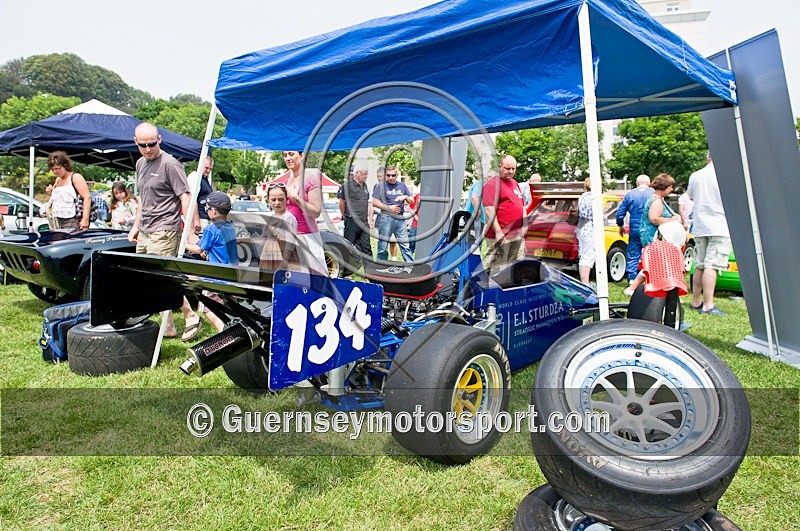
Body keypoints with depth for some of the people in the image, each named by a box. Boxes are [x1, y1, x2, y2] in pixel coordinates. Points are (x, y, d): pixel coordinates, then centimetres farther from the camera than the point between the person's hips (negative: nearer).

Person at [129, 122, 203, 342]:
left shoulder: (170, 164, -10)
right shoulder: (140, 163, 16)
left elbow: (186, 197, -15)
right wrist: (136, 225, 24)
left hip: (164, 232, -9)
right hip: (144, 233, 9)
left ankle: (191, 317, 5)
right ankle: (167, 327, 18)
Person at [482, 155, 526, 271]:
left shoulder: (515, 183, 19)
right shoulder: (492, 184, -8)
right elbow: (489, 210, -16)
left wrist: (524, 224, 15)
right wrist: (498, 232, -21)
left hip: (518, 235, 9)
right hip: (500, 236, -9)